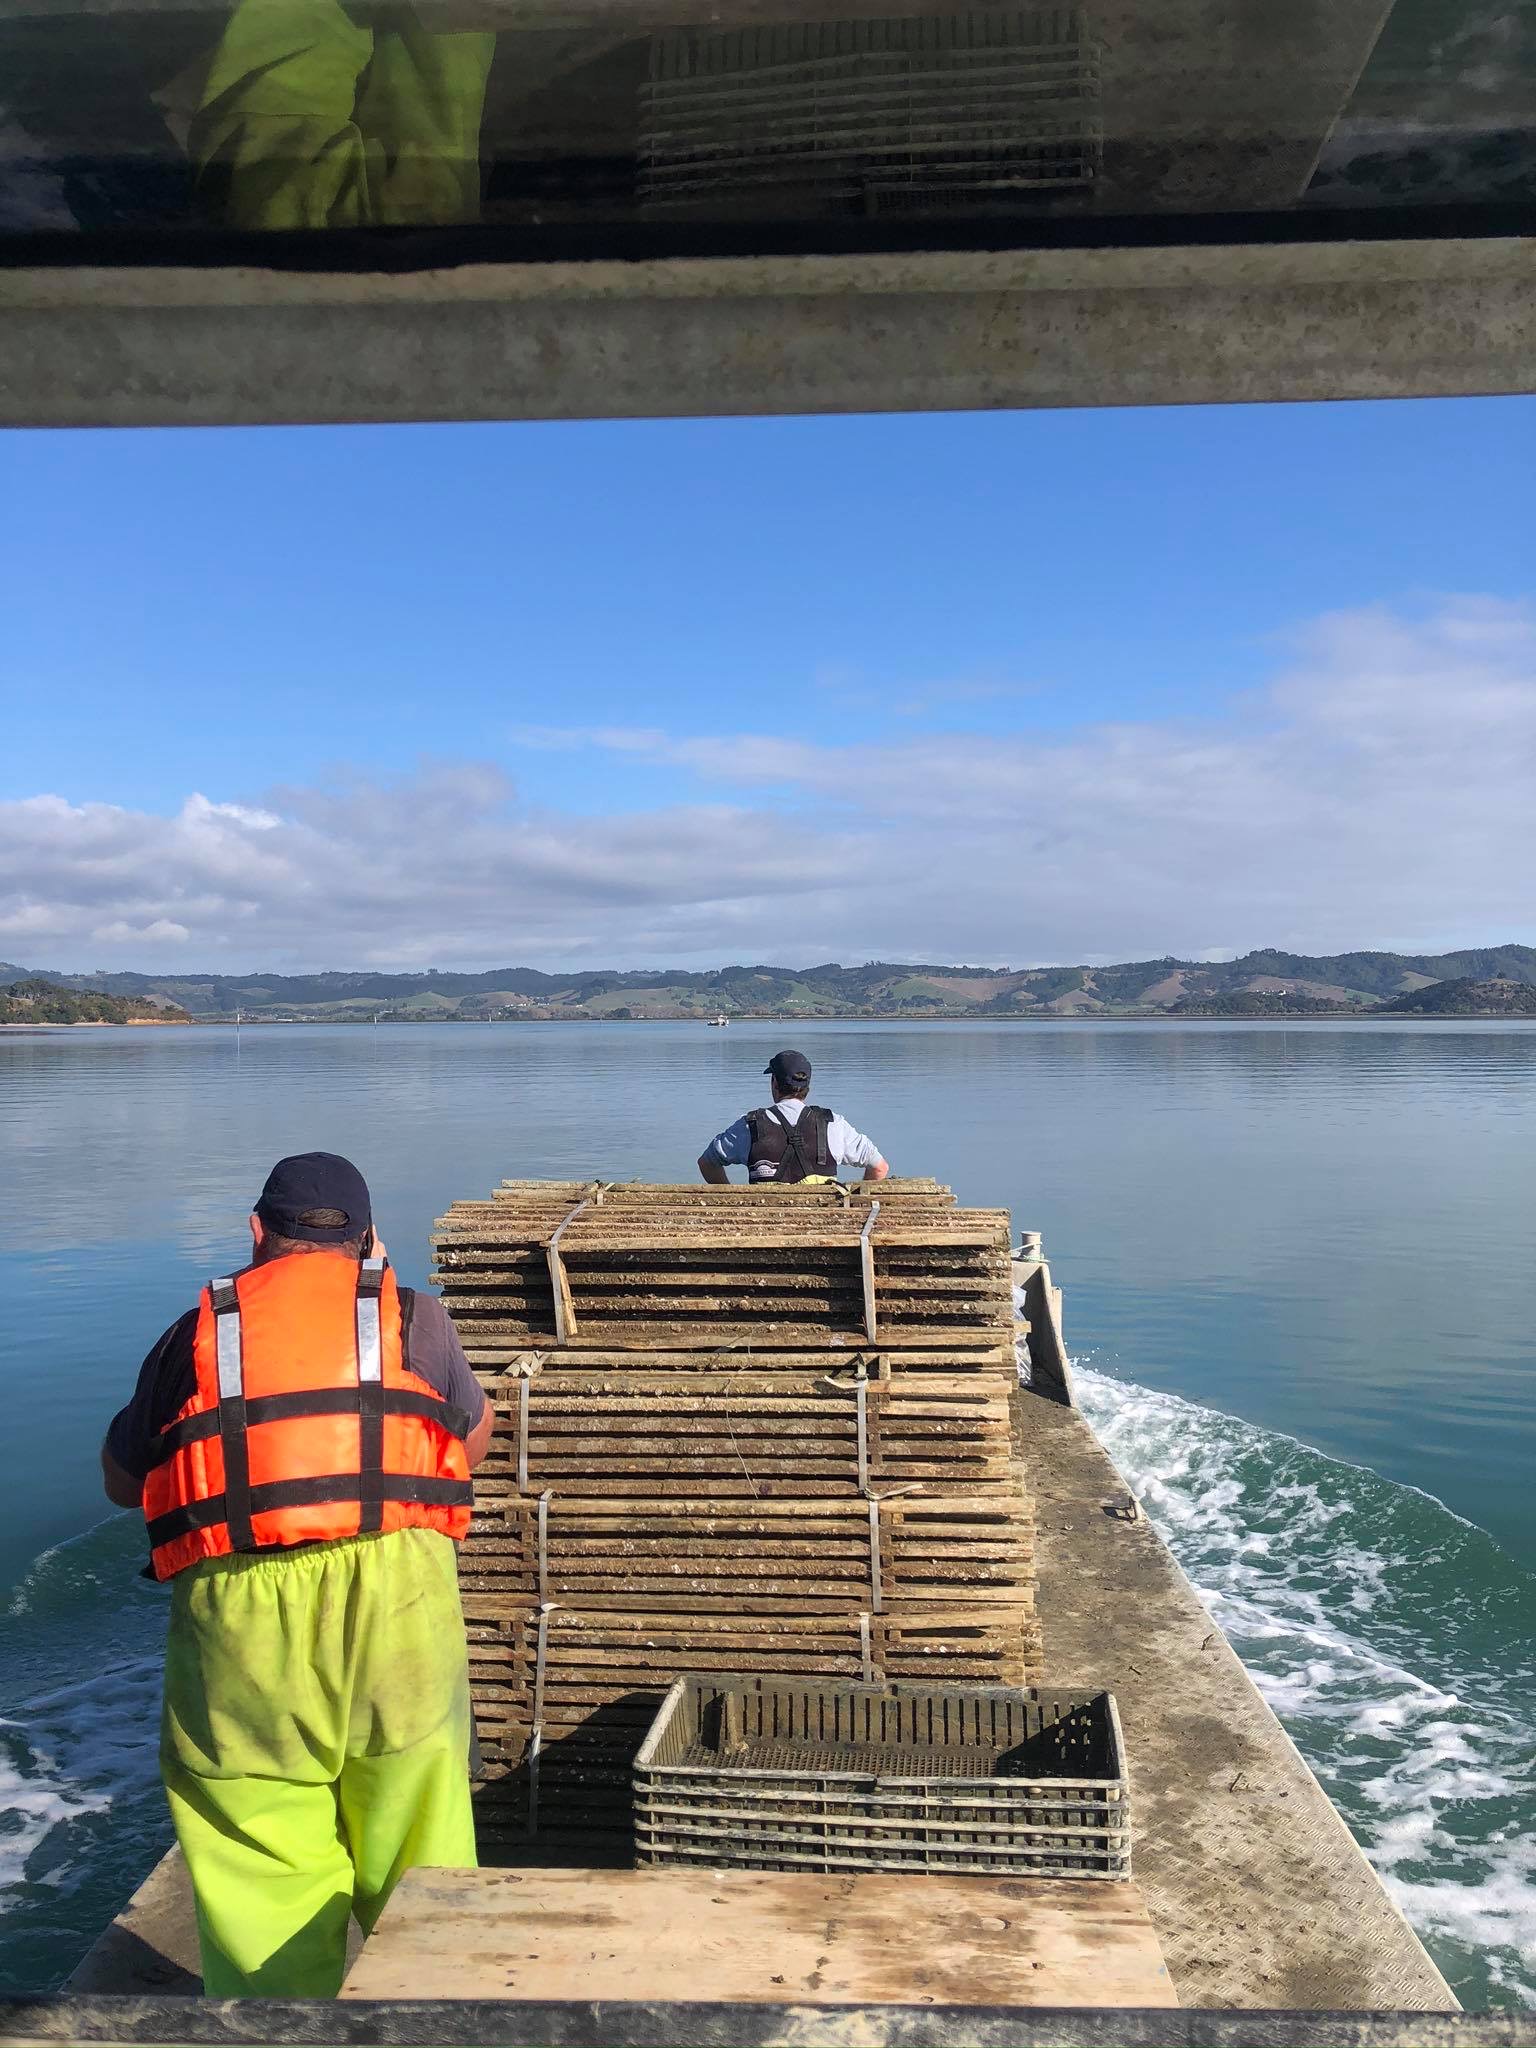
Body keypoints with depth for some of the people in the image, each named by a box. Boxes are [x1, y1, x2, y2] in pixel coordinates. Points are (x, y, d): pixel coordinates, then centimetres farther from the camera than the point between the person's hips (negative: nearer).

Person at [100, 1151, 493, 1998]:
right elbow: (474, 1431, 29)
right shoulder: (411, 1314, 13)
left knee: (261, 1871, 11)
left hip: (237, 1606, 0)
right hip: (393, 1584, 0)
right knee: (413, 1856, 14)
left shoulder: (198, 1331, 15)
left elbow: (121, 1479, 26)